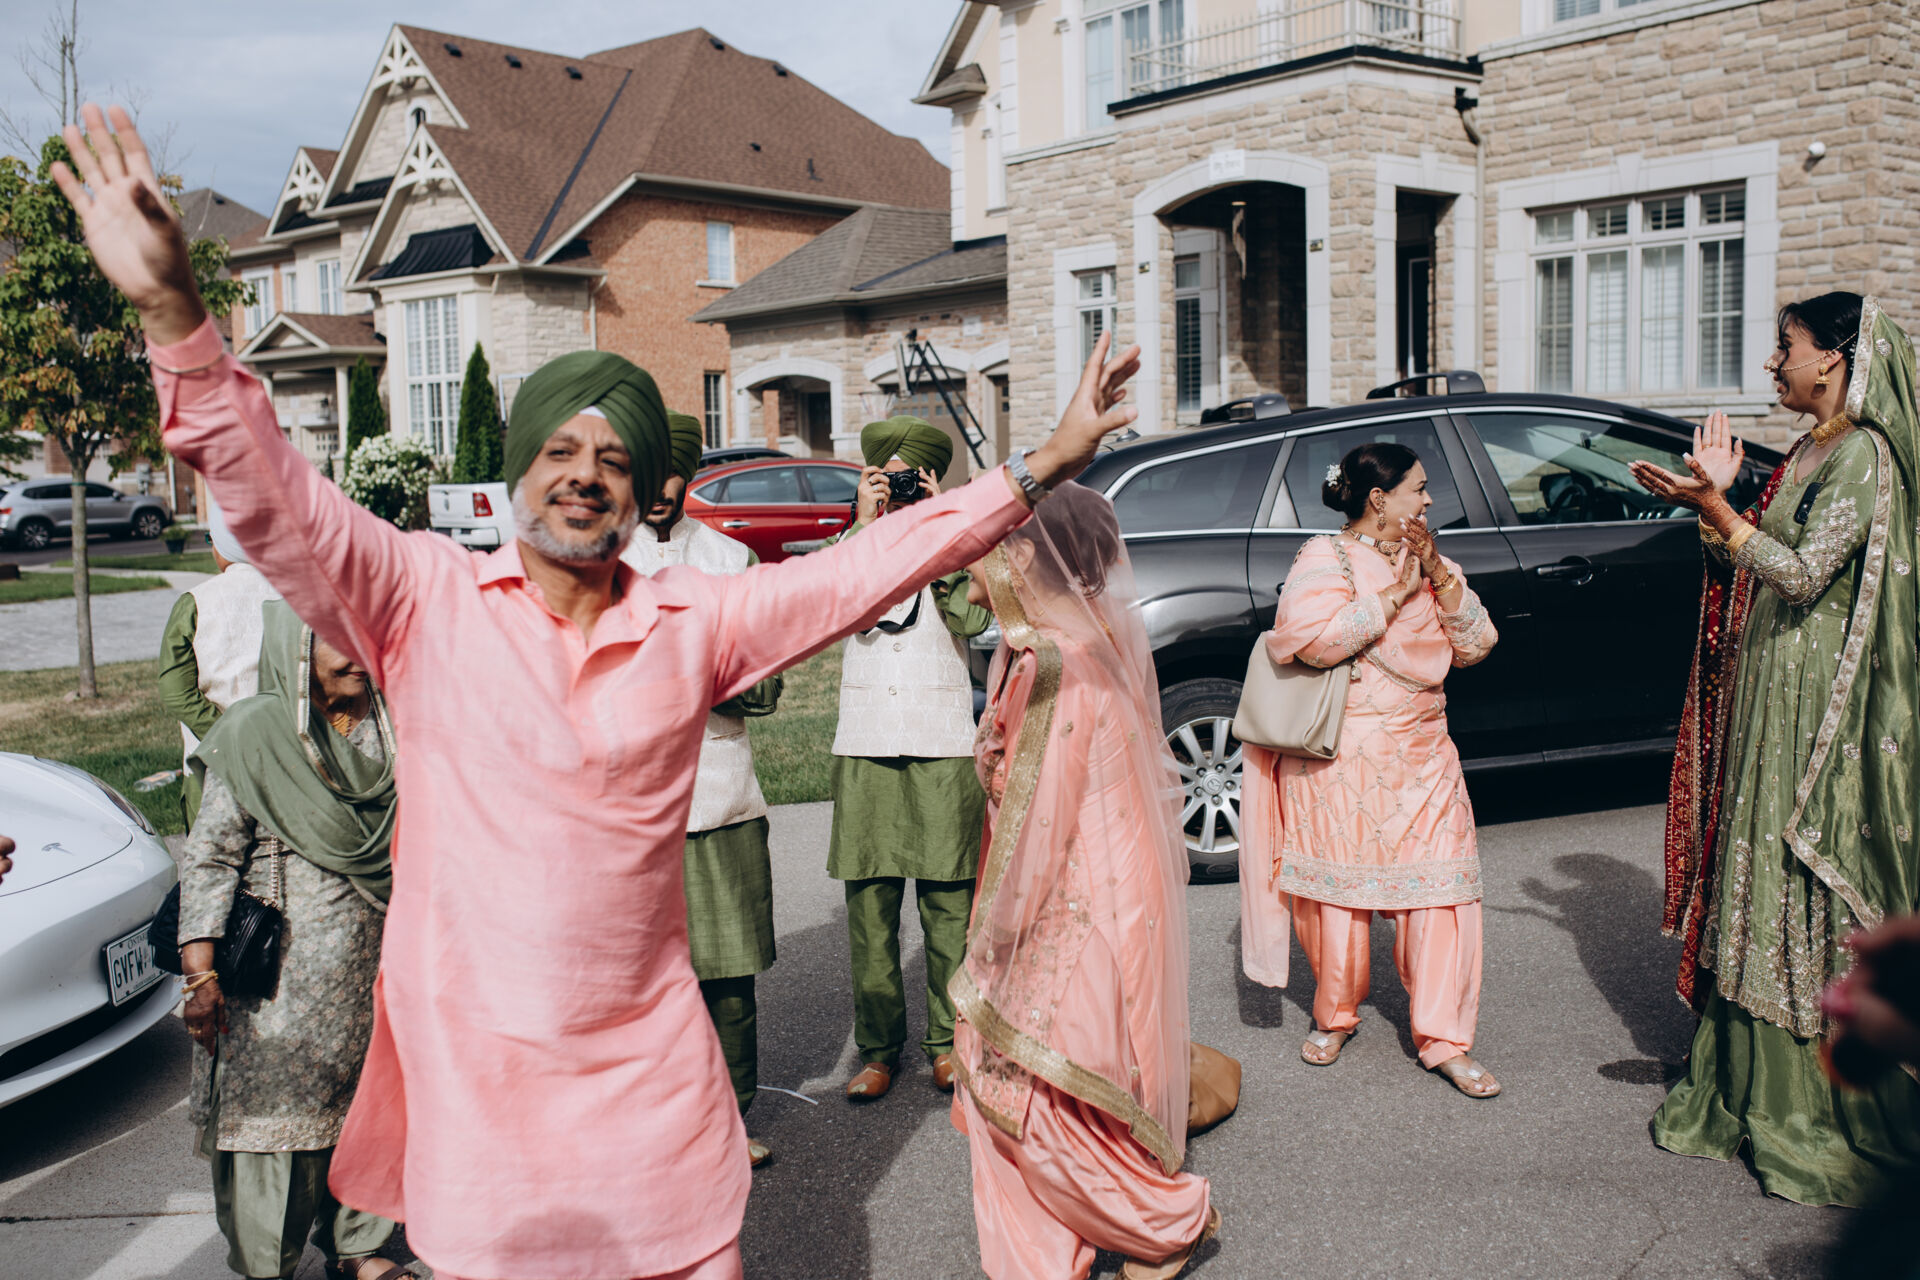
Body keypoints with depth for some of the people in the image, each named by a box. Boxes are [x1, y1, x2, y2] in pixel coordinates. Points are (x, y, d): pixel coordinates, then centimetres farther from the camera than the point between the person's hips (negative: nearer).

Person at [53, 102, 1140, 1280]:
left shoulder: (694, 620, 2)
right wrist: (173, 310, -26)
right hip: (469, 1068, -1)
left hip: (649, 1068, 2)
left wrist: (1038, 470, 0)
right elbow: (272, 496, -12)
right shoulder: (427, 600, -3)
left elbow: (864, 568, 2)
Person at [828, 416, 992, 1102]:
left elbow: (972, 617, -11)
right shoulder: (854, 545, 11)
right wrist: (865, 526, -13)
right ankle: (877, 1049, 12)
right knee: (870, 907, 2)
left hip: (943, 747, -1)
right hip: (865, 748, 1)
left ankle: (947, 1040, 15)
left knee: (947, 906, 2)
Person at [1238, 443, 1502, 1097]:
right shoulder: (1325, 557, -5)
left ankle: (1442, 1038, 9)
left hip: (1423, 755, 6)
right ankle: (1335, 1014, 26)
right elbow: (1313, 637, -23)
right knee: (1338, 886, 4)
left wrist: (1438, 574, -6)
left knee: (1441, 888, 0)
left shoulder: (1425, 559, 15)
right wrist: (1397, 592, -17)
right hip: (1344, 756, -5)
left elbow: (1476, 642, 7)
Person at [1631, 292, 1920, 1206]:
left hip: (1816, 701, -9)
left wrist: (1716, 507, -26)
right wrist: (1707, 505, 3)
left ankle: (1818, 1110, 7)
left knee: (1806, 886, -4)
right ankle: (1751, 1079, 23)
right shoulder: (1808, 455, 15)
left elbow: (1802, 574, -21)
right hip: (1767, 690, 9)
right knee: (1758, 877, 12)